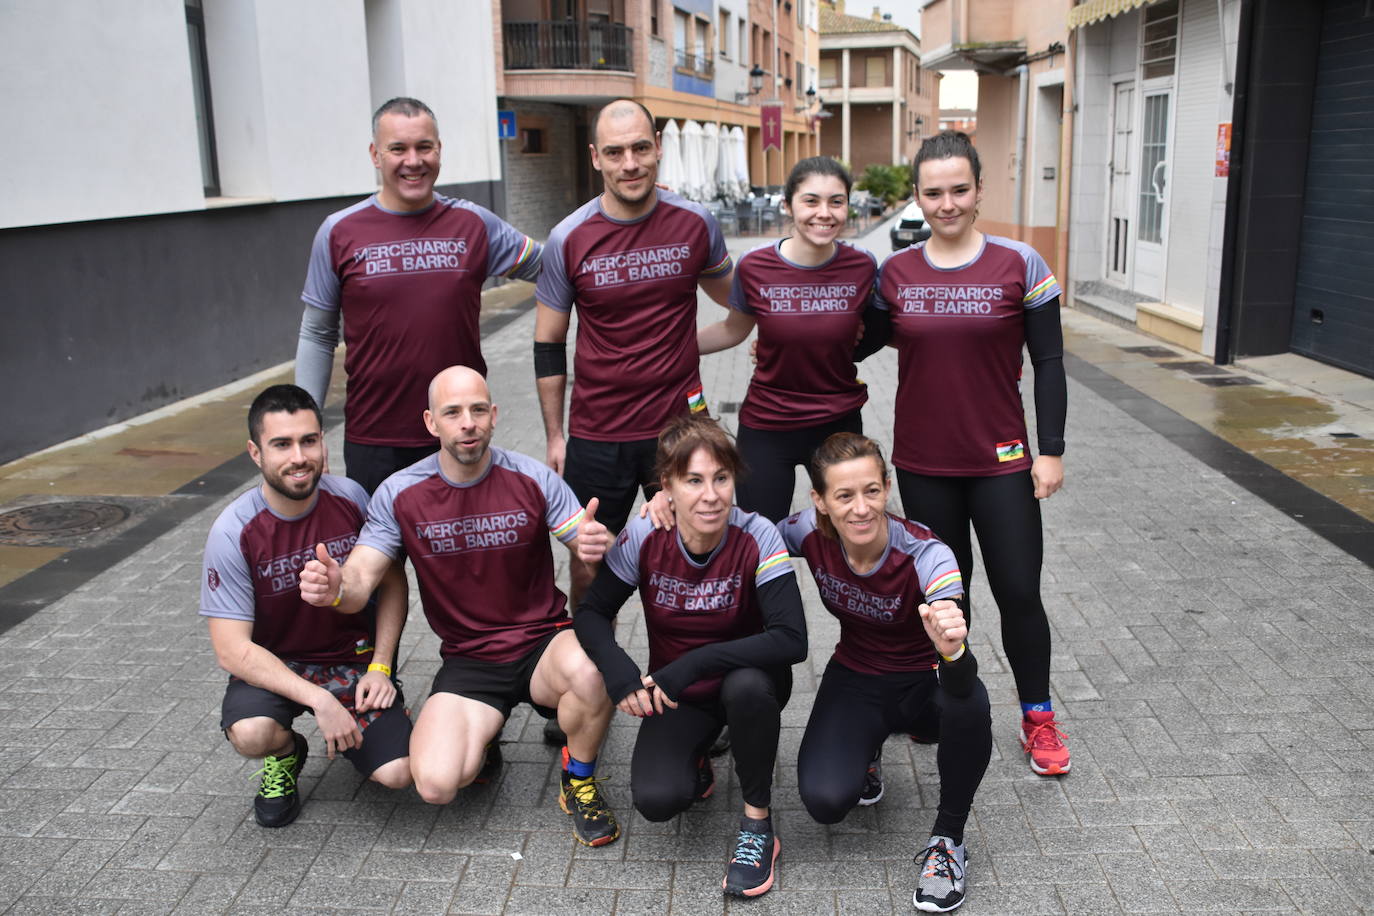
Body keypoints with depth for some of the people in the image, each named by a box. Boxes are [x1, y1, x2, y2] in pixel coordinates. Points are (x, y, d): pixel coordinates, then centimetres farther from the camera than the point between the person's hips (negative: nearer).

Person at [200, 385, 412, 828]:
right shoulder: (234, 532, -18)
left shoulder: (351, 498, -11)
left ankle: (350, 732, 19)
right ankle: (286, 751, 5)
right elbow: (232, 650, -19)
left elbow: (392, 583, 2)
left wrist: (380, 667, -9)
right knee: (251, 734, -34)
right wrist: (319, 699, -28)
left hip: (354, 657, 2)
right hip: (273, 665, -1)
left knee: (397, 773, -17)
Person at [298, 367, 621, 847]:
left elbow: (587, 547, -8)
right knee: (436, 784, -23)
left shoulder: (533, 479, -7)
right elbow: (360, 580, -8)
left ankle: (579, 782, -3)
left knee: (589, 672, -37)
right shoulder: (399, 495, -5)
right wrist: (333, 587, -33)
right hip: (469, 660, 1)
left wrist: (594, 548, -34)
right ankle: (479, 737, 17)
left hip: (544, 640, -1)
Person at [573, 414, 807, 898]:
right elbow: (592, 612, -8)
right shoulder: (645, 537, -18)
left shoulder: (756, 537, -24)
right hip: (676, 695, 1)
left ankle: (758, 825, -13)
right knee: (655, 799, -24)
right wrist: (619, 672, -28)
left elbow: (791, 639, -32)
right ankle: (694, 766, 15)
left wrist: (693, 664, -38)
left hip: (747, 681, -1)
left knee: (747, 685, -37)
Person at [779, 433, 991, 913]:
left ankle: (948, 837, -11)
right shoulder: (811, 532, -20)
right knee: (825, 800, -25)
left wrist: (951, 648, -65)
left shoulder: (925, 555, -30)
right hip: (855, 683, 2)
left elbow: (959, 686, -40)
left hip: (925, 680, -2)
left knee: (969, 702, -38)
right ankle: (866, 752, 13)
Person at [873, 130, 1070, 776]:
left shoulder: (1020, 265, -5)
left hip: (1001, 462, -2)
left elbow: (1049, 364, -2)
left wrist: (1051, 450, -5)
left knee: (1018, 592, 2)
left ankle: (1038, 719, 23)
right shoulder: (893, 273, 1)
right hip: (923, 464, 2)